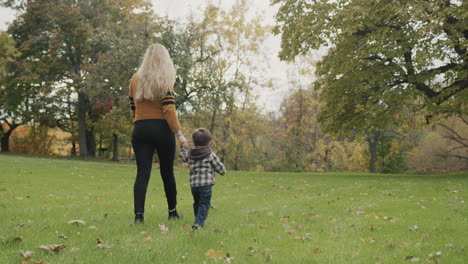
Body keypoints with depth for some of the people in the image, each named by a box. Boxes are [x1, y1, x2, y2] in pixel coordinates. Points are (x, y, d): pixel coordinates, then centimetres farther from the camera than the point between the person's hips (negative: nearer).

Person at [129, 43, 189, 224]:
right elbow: (169, 109, -13)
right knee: (167, 172, 11)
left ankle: (139, 213, -14)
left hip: (140, 129, 3)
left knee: (142, 173, -1)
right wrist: (179, 133, -13)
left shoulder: (136, 79, 9)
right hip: (162, 128, -3)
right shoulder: (164, 79, -4)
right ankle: (172, 211, 23)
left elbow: (133, 109, 13)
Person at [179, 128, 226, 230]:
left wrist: (183, 148, 54)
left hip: (193, 184, 5)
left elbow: (184, 157, 34)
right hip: (206, 184, -5)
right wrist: (223, 171, 27)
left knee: (197, 203, 21)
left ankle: (199, 221, 29)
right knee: (204, 204, -5)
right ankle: (198, 222, -18)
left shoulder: (190, 154, 11)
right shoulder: (210, 155, -2)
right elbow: (220, 167, 3)